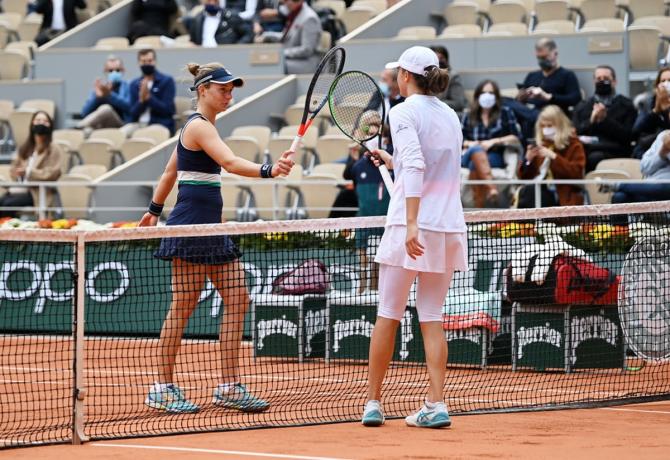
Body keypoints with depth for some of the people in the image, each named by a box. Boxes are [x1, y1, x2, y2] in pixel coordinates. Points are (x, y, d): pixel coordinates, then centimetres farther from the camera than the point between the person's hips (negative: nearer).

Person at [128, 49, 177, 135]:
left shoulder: (167, 81, 5)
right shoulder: (134, 84, 15)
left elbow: (168, 110, -4)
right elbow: (133, 114, 10)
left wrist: (148, 97, -14)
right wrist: (141, 100, -10)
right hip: (139, 124, 3)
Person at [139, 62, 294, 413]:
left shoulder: (200, 125, 17)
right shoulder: (199, 126, -12)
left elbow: (170, 171, 26)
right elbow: (231, 163, -29)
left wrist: (155, 210, 33)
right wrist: (268, 171, -43)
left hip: (211, 227, 10)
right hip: (191, 225, -10)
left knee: (238, 300, 4)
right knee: (183, 306, -4)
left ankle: (229, 387, 4)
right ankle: (163, 389, 3)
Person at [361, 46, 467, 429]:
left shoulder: (405, 113, -6)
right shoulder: (451, 116, 14)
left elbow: (415, 167, -19)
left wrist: (412, 224, -25)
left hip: (411, 226, -6)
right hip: (450, 225, 6)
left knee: (388, 315, 4)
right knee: (432, 318, 6)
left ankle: (373, 403, 10)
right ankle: (436, 405, -2)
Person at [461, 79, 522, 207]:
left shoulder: (505, 113, 12)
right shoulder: (469, 117, 20)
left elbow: (516, 138, 6)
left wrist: (493, 142, -6)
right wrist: (470, 143, -5)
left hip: (494, 156, -2)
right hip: (468, 156, 2)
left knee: (474, 165, -38)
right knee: (476, 150, -37)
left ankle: (479, 208, -49)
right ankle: (492, 187, -57)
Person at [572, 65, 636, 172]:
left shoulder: (626, 105, 15)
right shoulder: (582, 106, 25)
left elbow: (628, 136, 1)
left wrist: (605, 120, -6)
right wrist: (591, 121, -3)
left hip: (613, 153, -2)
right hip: (584, 150, 2)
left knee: (594, 157, -38)